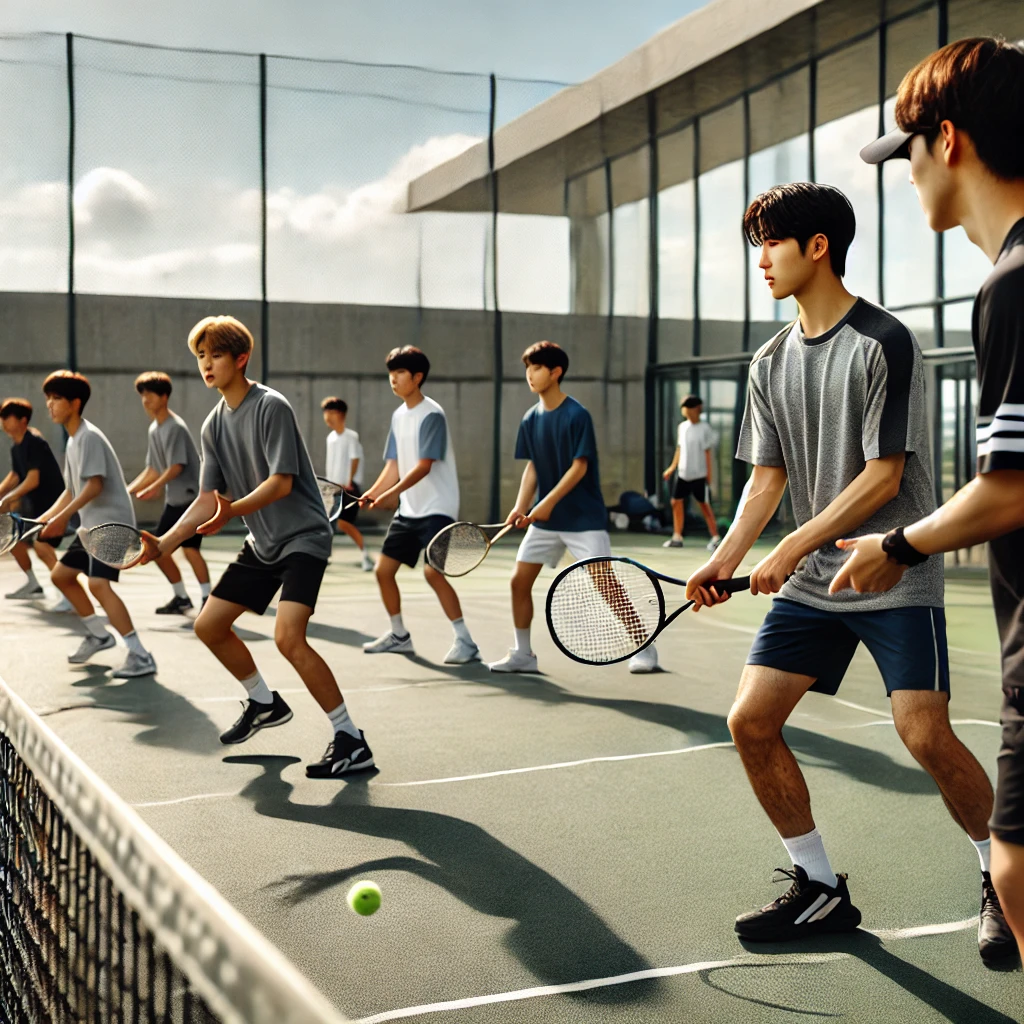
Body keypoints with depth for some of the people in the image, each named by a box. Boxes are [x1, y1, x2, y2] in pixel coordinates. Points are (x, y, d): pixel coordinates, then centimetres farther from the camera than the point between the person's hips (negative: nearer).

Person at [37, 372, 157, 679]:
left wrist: (63, 517, -28)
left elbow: (95, 485, -24)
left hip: (111, 523, -11)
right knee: (61, 575, 18)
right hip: (93, 525, 11)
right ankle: (98, 634, 31)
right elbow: (72, 490, 22)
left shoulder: (89, 437, -14)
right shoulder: (73, 441, 16)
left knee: (99, 584, -24)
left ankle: (140, 656, -25)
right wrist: (44, 518, 16)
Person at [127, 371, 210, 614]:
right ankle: (181, 597, 21)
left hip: (191, 496, -9)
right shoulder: (154, 429, 11)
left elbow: (177, 466, -22)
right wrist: (128, 490, 13)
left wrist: (154, 488, -31)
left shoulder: (175, 427, -15)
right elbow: (153, 470, 17)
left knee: (189, 547, -17)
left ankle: (208, 600, -10)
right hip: (174, 500, 9)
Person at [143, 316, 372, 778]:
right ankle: (265, 702, 34)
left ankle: (351, 739, -16)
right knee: (208, 625, 11)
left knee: (288, 636, -25)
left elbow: (281, 482, -23)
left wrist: (232, 510, -38)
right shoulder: (213, 425, 7)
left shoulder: (271, 407, -16)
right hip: (262, 542, 9)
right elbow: (207, 500, 8)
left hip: (303, 535, -9)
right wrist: (161, 545, -1)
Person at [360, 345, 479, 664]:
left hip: (436, 508, -9)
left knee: (432, 571, -21)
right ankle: (399, 635, 26)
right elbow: (394, 465, 11)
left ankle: (465, 642, -14)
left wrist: (390, 493, -29)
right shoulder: (398, 416, 10)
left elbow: (424, 466, -21)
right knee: (383, 569, 9)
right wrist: (372, 493, -5)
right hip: (408, 509, 9)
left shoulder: (432, 415, -14)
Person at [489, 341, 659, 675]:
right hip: (544, 518, 7)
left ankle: (644, 648, 5)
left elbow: (579, 467, -17)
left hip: (583, 516, -7)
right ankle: (522, 654, 15)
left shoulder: (577, 416, -14)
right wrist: (521, 506, -5)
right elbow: (532, 467, 9)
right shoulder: (531, 419, 5)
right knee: (519, 580, 3)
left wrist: (549, 502, -24)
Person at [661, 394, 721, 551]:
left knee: (704, 505, -4)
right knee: (676, 502, 6)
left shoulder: (705, 429, -8)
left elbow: (707, 453, -7)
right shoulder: (682, 427, 7)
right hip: (683, 473, 6)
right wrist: (673, 467, 17)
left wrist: (709, 474, -9)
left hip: (699, 474, -6)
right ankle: (677, 537, 15)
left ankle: (715, 537, 2)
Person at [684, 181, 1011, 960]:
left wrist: (793, 547, -19)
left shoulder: (884, 343, -11)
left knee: (926, 736, -14)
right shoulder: (772, 361, 9)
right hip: (811, 579, 7)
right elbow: (769, 475, 9)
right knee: (751, 722, -2)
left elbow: (883, 475, -15)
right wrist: (729, 554, -7)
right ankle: (821, 892, 13)